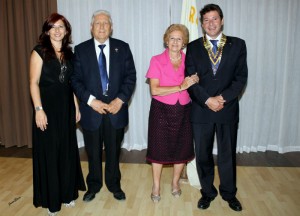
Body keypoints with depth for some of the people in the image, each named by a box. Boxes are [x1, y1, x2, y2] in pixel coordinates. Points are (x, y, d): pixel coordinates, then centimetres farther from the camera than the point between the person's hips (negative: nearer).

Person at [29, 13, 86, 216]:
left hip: (66, 108, 5)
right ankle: (51, 199, 20)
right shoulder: (39, 52, -4)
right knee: (48, 153, 4)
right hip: (48, 108, -5)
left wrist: (76, 106, 9)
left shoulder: (69, 54, 10)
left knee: (67, 151, 11)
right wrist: (39, 109, -17)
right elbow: (34, 83, -9)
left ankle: (67, 193, 28)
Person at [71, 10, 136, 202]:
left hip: (116, 109, 0)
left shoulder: (123, 47, 3)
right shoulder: (81, 50, 2)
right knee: (93, 152, 14)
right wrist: (91, 100, -15)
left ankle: (114, 184, 34)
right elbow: (76, 80, -3)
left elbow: (131, 76, -1)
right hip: (91, 109, 0)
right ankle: (94, 185, 35)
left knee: (114, 151, 14)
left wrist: (120, 100, -13)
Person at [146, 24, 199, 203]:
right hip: (161, 110, -3)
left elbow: (195, 85, 12)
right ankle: (156, 185, 25)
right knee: (159, 147, 6)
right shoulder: (157, 61, -6)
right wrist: (180, 87, -21)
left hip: (183, 111, 3)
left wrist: (195, 81, -12)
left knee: (182, 147, 10)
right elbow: (155, 90, -15)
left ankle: (175, 182, 34)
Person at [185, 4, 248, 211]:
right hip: (201, 110, 0)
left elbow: (241, 77, -3)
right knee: (203, 154, 10)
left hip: (228, 109, 0)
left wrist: (223, 98, -15)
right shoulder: (193, 47, 4)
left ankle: (229, 193, 33)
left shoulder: (238, 44, 3)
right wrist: (207, 100, -15)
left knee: (228, 154, 12)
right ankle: (207, 192, 30)